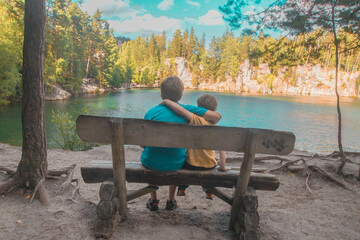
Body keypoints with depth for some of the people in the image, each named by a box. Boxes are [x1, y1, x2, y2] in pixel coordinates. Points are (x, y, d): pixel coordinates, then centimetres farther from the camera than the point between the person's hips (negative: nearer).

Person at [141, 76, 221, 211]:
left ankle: (153, 200, 39)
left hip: (152, 164, 0)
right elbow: (217, 116, -7)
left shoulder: (151, 113, -11)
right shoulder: (187, 110, -9)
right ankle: (171, 200, 41)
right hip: (176, 165, 1)